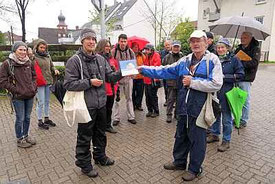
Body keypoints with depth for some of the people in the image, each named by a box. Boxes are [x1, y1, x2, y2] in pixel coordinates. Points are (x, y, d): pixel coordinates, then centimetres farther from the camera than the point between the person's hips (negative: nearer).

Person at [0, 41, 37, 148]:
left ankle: (26, 136, 34)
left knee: (27, 117, 15)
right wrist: (16, 90, -12)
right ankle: (20, 140, 23)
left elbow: (34, 76, 17)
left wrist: (33, 87, 4)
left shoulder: (29, 63, 5)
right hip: (18, 97, -4)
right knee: (20, 119, 5)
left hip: (30, 95, 5)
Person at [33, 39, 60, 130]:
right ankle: (40, 121, 14)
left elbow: (51, 66, 20)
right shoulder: (34, 57, -8)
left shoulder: (47, 56, 9)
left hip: (48, 82, 6)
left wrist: (55, 70, 1)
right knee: (41, 102, 0)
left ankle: (47, 118, 29)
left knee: (47, 101, 15)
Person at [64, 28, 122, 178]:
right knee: (85, 137, 9)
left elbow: (110, 76, 8)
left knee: (100, 133, 22)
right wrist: (89, 82, -22)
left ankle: (100, 157, 44)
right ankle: (84, 164, 30)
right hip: (86, 106, -6)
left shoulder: (100, 59, 7)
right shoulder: (74, 60, -11)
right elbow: (68, 84, -16)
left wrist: (121, 73, -10)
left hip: (101, 104, 6)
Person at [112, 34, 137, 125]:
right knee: (116, 99, 6)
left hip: (128, 78, 3)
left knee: (129, 98, 12)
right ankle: (116, 118, 18)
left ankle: (131, 117, 23)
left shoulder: (130, 51, 1)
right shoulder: (113, 51, -7)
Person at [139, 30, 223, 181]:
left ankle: (194, 169, 32)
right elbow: (165, 71, 6)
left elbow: (216, 84, -18)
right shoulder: (185, 61, 7)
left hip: (199, 108, -5)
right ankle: (179, 162, 42)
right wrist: (145, 70, 2)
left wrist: (192, 82, -17)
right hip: (184, 107, 6)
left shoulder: (213, 60, -8)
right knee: (181, 136, 20)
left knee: (196, 139, 10)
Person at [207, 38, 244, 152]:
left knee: (226, 118, 4)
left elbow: (240, 75, -7)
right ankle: (214, 134, 35)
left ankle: (226, 141, 18)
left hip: (226, 93, -4)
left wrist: (224, 76, -14)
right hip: (214, 92, 4)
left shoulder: (234, 60, -4)